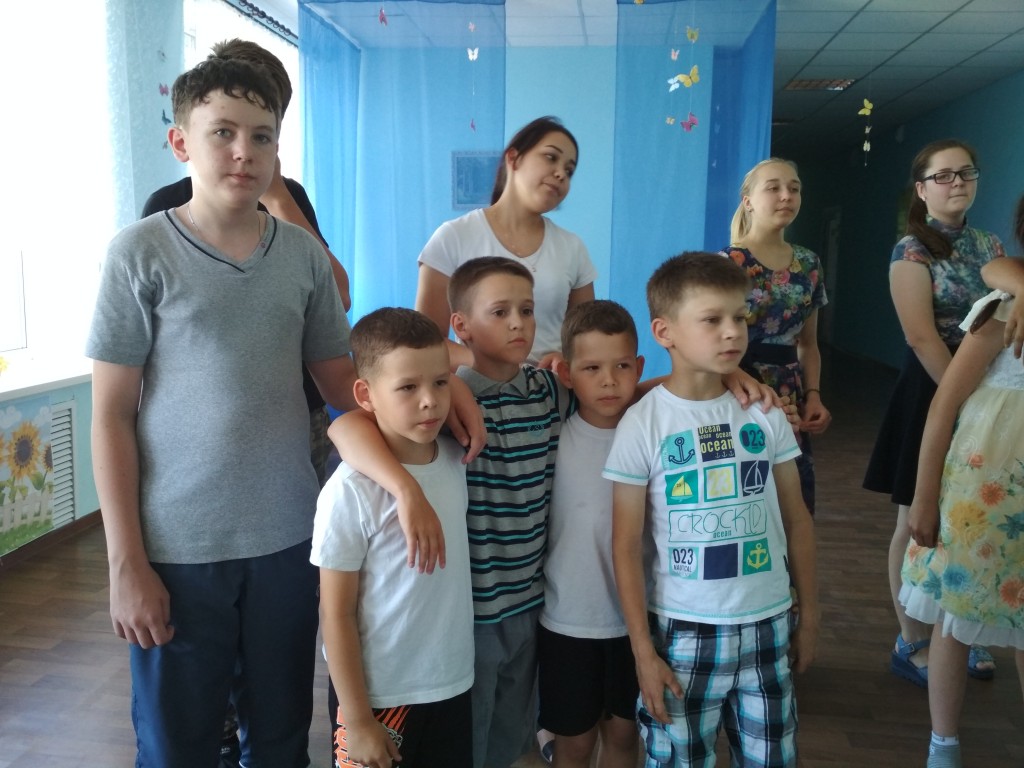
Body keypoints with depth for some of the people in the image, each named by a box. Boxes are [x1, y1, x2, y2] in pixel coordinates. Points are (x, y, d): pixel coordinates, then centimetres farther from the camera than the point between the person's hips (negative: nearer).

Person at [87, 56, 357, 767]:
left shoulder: (305, 255, 2)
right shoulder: (141, 252, -6)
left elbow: (342, 380, 9)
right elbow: (111, 417, -5)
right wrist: (126, 562, -7)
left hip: (287, 540, 3)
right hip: (177, 549, -2)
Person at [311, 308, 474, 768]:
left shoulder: (457, 461, -6)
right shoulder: (352, 490, -20)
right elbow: (337, 615, -13)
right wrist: (357, 719, -10)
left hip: (453, 684, 5)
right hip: (380, 695, -5)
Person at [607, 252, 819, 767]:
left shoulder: (765, 413, -2)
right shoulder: (642, 424, -12)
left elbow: (796, 519, 7)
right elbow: (626, 546, -9)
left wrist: (809, 614, 11)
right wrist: (642, 650, -9)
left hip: (768, 623, 3)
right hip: (683, 629, -3)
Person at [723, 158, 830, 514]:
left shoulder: (808, 264, 10)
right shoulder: (728, 262, -8)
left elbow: (808, 344, 16)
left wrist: (813, 396, 3)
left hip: (790, 400, 6)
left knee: (797, 505, 10)